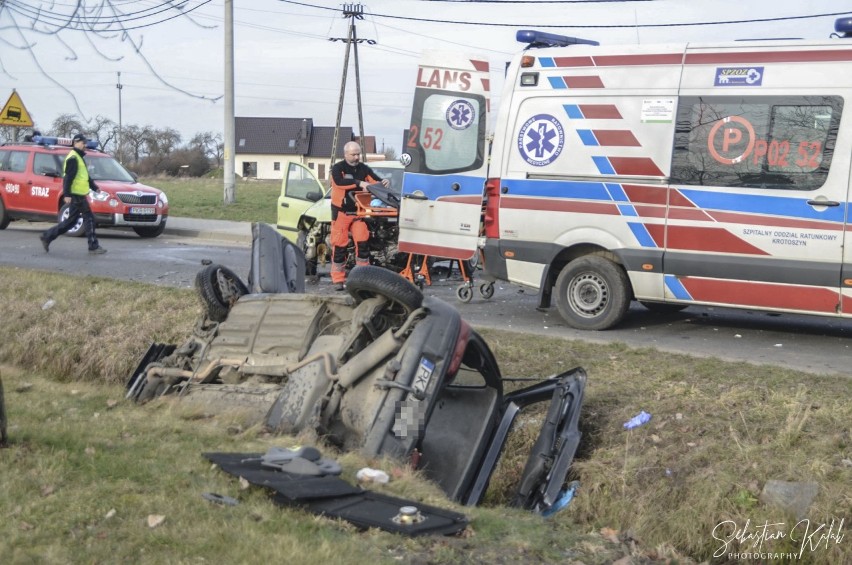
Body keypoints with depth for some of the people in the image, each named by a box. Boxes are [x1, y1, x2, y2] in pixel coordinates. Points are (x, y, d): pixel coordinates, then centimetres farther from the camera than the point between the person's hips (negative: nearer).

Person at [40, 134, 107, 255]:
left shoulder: (78, 158, 21)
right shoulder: (73, 158, -12)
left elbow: (86, 177, 29)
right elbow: (68, 177, -19)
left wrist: (95, 187, 25)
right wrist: (67, 194, -24)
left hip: (79, 195, 10)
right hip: (75, 195, -10)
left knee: (71, 221, 13)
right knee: (89, 219, -7)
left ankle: (47, 237, 17)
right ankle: (94, 247, -4)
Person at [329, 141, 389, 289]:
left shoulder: (364, 169, 7)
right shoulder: (338, 168, -7)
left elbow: (376, 181, 3)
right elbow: (339, 182, -28)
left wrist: (384, 183, -22)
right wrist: (360, 183, -36)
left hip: (358, 212, 3)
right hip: (341, 213, -3)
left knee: (362, 243, -4)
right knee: (339, 245, -1)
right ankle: (338, 279, 7)